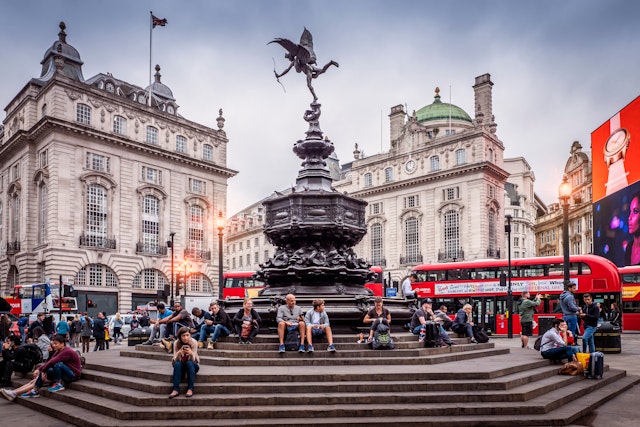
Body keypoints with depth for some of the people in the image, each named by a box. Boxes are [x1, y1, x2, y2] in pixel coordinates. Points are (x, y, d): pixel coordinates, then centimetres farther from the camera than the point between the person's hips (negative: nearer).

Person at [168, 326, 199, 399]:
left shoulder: (194, 342, -19)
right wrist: (178, 353, -40)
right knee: (177, 364, -32)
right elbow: (175, 360, -18)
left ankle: (190, 389, -32)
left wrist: (191, 353, -44)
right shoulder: (176, 343, -15)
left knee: (189, 363, -34)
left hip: (192, 365, -1)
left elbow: (193, 360, -22)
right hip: (181, 365, 1)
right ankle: (176, 389, -33)